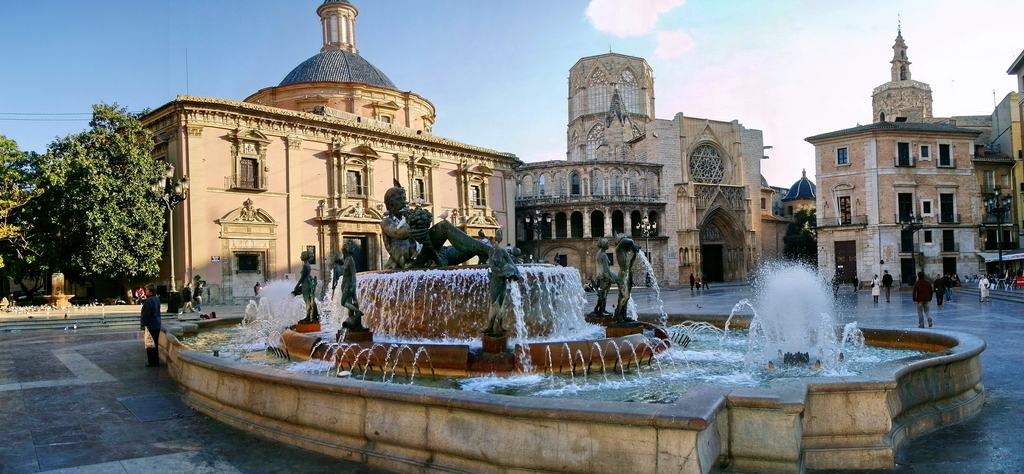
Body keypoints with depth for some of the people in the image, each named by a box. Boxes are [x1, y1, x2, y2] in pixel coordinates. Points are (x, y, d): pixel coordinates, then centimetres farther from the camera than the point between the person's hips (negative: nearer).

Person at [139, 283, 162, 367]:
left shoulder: (149, 300, -18)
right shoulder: (157, 299, 10)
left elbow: (146, 314, -18)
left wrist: (143, 324, -13)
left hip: (151, 326, -9)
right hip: (157, 325, 9)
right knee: (155, 344, 15)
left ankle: (152, 362, 1)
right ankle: (156, 361, 21)